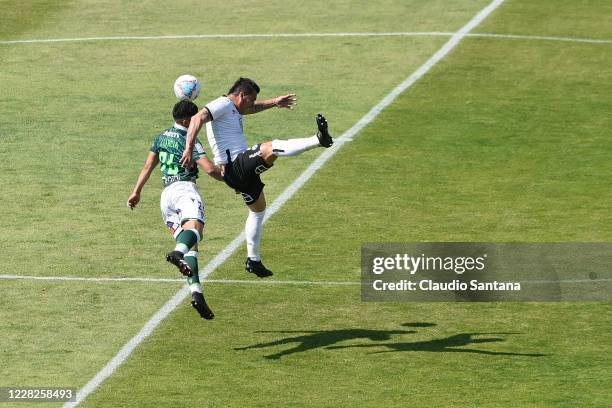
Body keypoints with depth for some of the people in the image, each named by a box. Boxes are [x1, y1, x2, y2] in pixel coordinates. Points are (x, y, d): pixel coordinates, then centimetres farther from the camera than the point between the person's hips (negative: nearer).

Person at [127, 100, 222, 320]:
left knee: (189, 244, 6)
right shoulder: (189, 140, 0)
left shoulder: (162, 137, 22)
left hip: (166, 193, 8)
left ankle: (197, 292, -11)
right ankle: (178, 253, -68)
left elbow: (148, 165, 24)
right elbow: (210, 169, -8)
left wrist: (136, 192, 29)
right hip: (184, 188, -8)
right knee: (194, 225, -33)